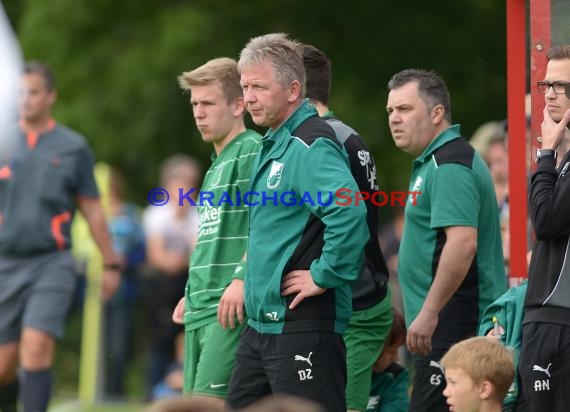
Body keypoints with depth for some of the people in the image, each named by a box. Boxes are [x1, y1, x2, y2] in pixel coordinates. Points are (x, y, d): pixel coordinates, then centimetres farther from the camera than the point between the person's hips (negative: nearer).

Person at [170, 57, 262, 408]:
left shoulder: (251, 151, -6)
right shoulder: (216, 165, 23)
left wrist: (241, 279, -25)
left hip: (233, 306, -9)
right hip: (201, 311, 9)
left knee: (210, 401, -17)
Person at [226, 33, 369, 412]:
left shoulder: (311, 146, -16)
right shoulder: (273, 144, 16)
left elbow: (349, 212, -33)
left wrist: (324, 277, -24)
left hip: (303, 323, -10)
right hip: (262, 322, 10)